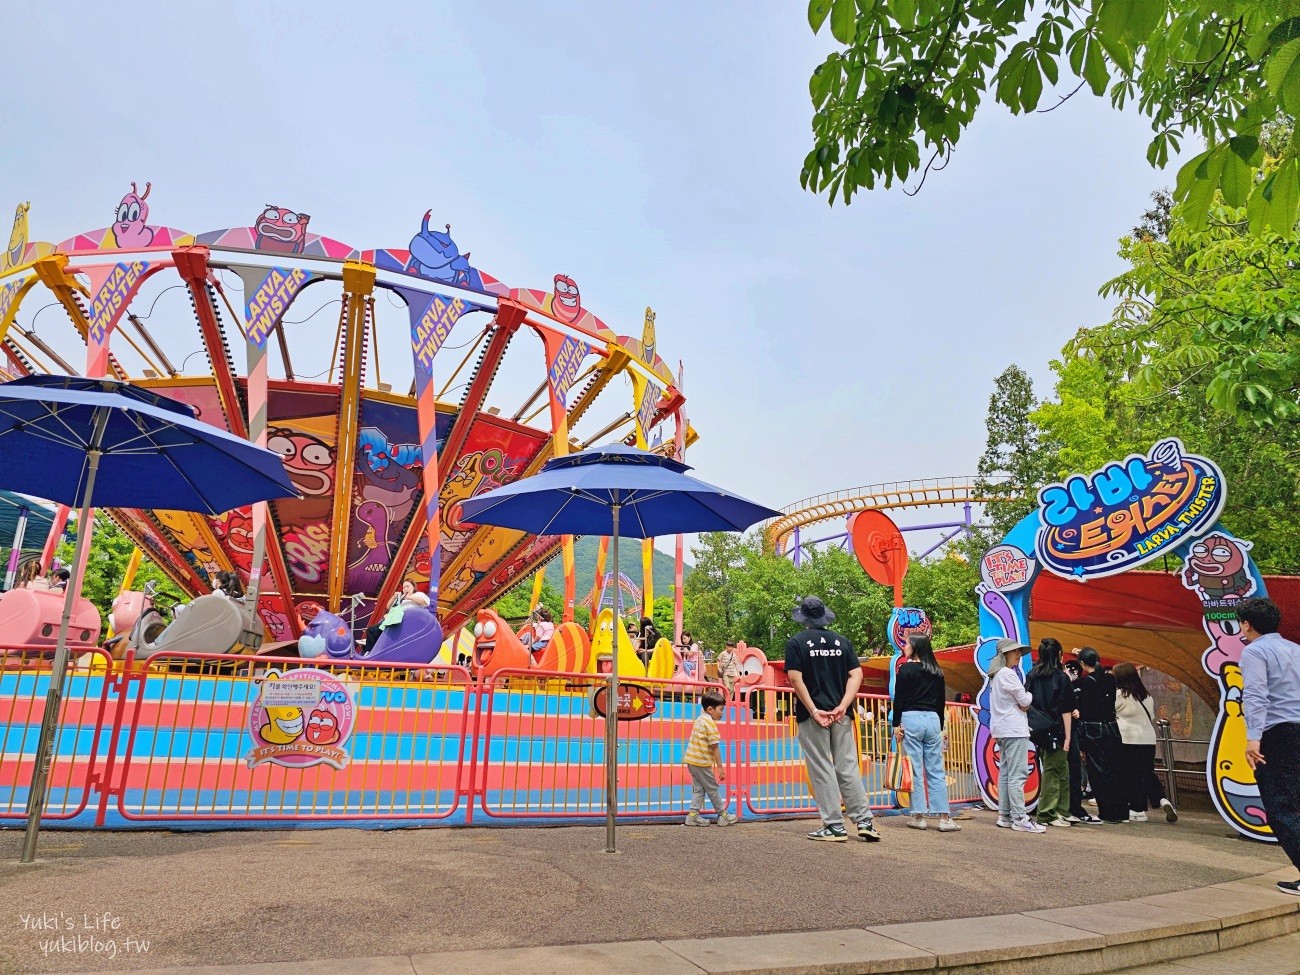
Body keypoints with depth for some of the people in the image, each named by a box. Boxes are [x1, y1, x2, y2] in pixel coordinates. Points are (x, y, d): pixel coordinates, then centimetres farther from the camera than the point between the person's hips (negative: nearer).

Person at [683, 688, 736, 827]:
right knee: (712, 789, 5)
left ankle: (693, 815, 12)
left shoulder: (700, 720, 12)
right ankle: (723, 816, 16)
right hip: (701, 762, -8)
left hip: (691, 760, 8)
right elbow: (715, 747, -15)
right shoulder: (710, 723, -16)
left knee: (699, 788, 14)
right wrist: (720, 767, -11)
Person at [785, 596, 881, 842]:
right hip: (841, 714, 4)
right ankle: (864, 822, 11)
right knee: (848, 767, 11)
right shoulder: (842, 641, 10)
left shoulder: (796, 642, -2)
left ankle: (835, 826, 6)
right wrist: (842, 706, -6)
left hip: (812, 714, -4)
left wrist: (813, 711, -14)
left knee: (822, 770, 3)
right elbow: (856, 675, 1)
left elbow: (795, 678, -12)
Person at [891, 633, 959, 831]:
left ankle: (919, 817, 5)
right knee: (936, 771, 7)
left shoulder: (906, 669, -5)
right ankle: (944, 818, 5)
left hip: (911, 719, -5)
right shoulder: (937, 672, 10)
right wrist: (940, 727, 21)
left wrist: (896, 725, -3)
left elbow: (899, 699, -8)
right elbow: (941, 701, 14)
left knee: (915, 770, 1)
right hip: (933, 720, 5)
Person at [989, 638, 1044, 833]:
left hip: (1002, 729, 10)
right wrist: (1030, 696, 10)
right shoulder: (1008, 674, -12)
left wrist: (1022, 704, 1)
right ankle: (1020, 818, -10)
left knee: (1005, 773, 10)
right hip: (1014, 729, -10)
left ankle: (1004, 815, 13)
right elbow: (1025, 701, -10)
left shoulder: (996, 675, 18)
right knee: (1017, 774, -10)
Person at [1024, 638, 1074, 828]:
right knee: (1052, 771, 2)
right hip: (1055, 731, -5)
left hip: (1039, 732, 5)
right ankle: (1047, 814, 6)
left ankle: (1061, 811, 22)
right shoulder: (1061, 678, -9)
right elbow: (1066, 711, -9)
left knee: (1062, 771, 17)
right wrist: (1067, 737, -7)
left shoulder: (1032, 676, 5)